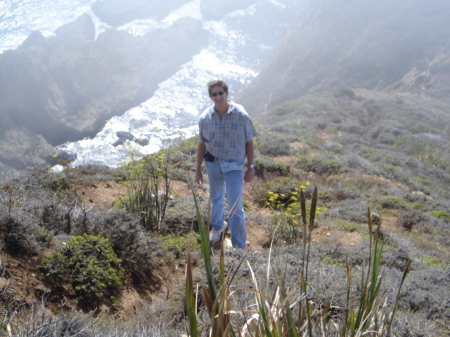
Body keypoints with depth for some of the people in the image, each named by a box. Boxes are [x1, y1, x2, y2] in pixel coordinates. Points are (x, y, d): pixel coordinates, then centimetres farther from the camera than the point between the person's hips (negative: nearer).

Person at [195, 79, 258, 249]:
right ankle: (217, 225, 54)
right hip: (213, 163, 3)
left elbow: (249, 143, -6)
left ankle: (240, 246, 7)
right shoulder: (205, 117, -8)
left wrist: (250, 168, -4)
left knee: (235, 208, -5)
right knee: (216, 198, 26)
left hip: (234, 166, -3)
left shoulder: (241, 115, -16)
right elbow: (202, 144, 4)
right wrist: (198, 169, 8)